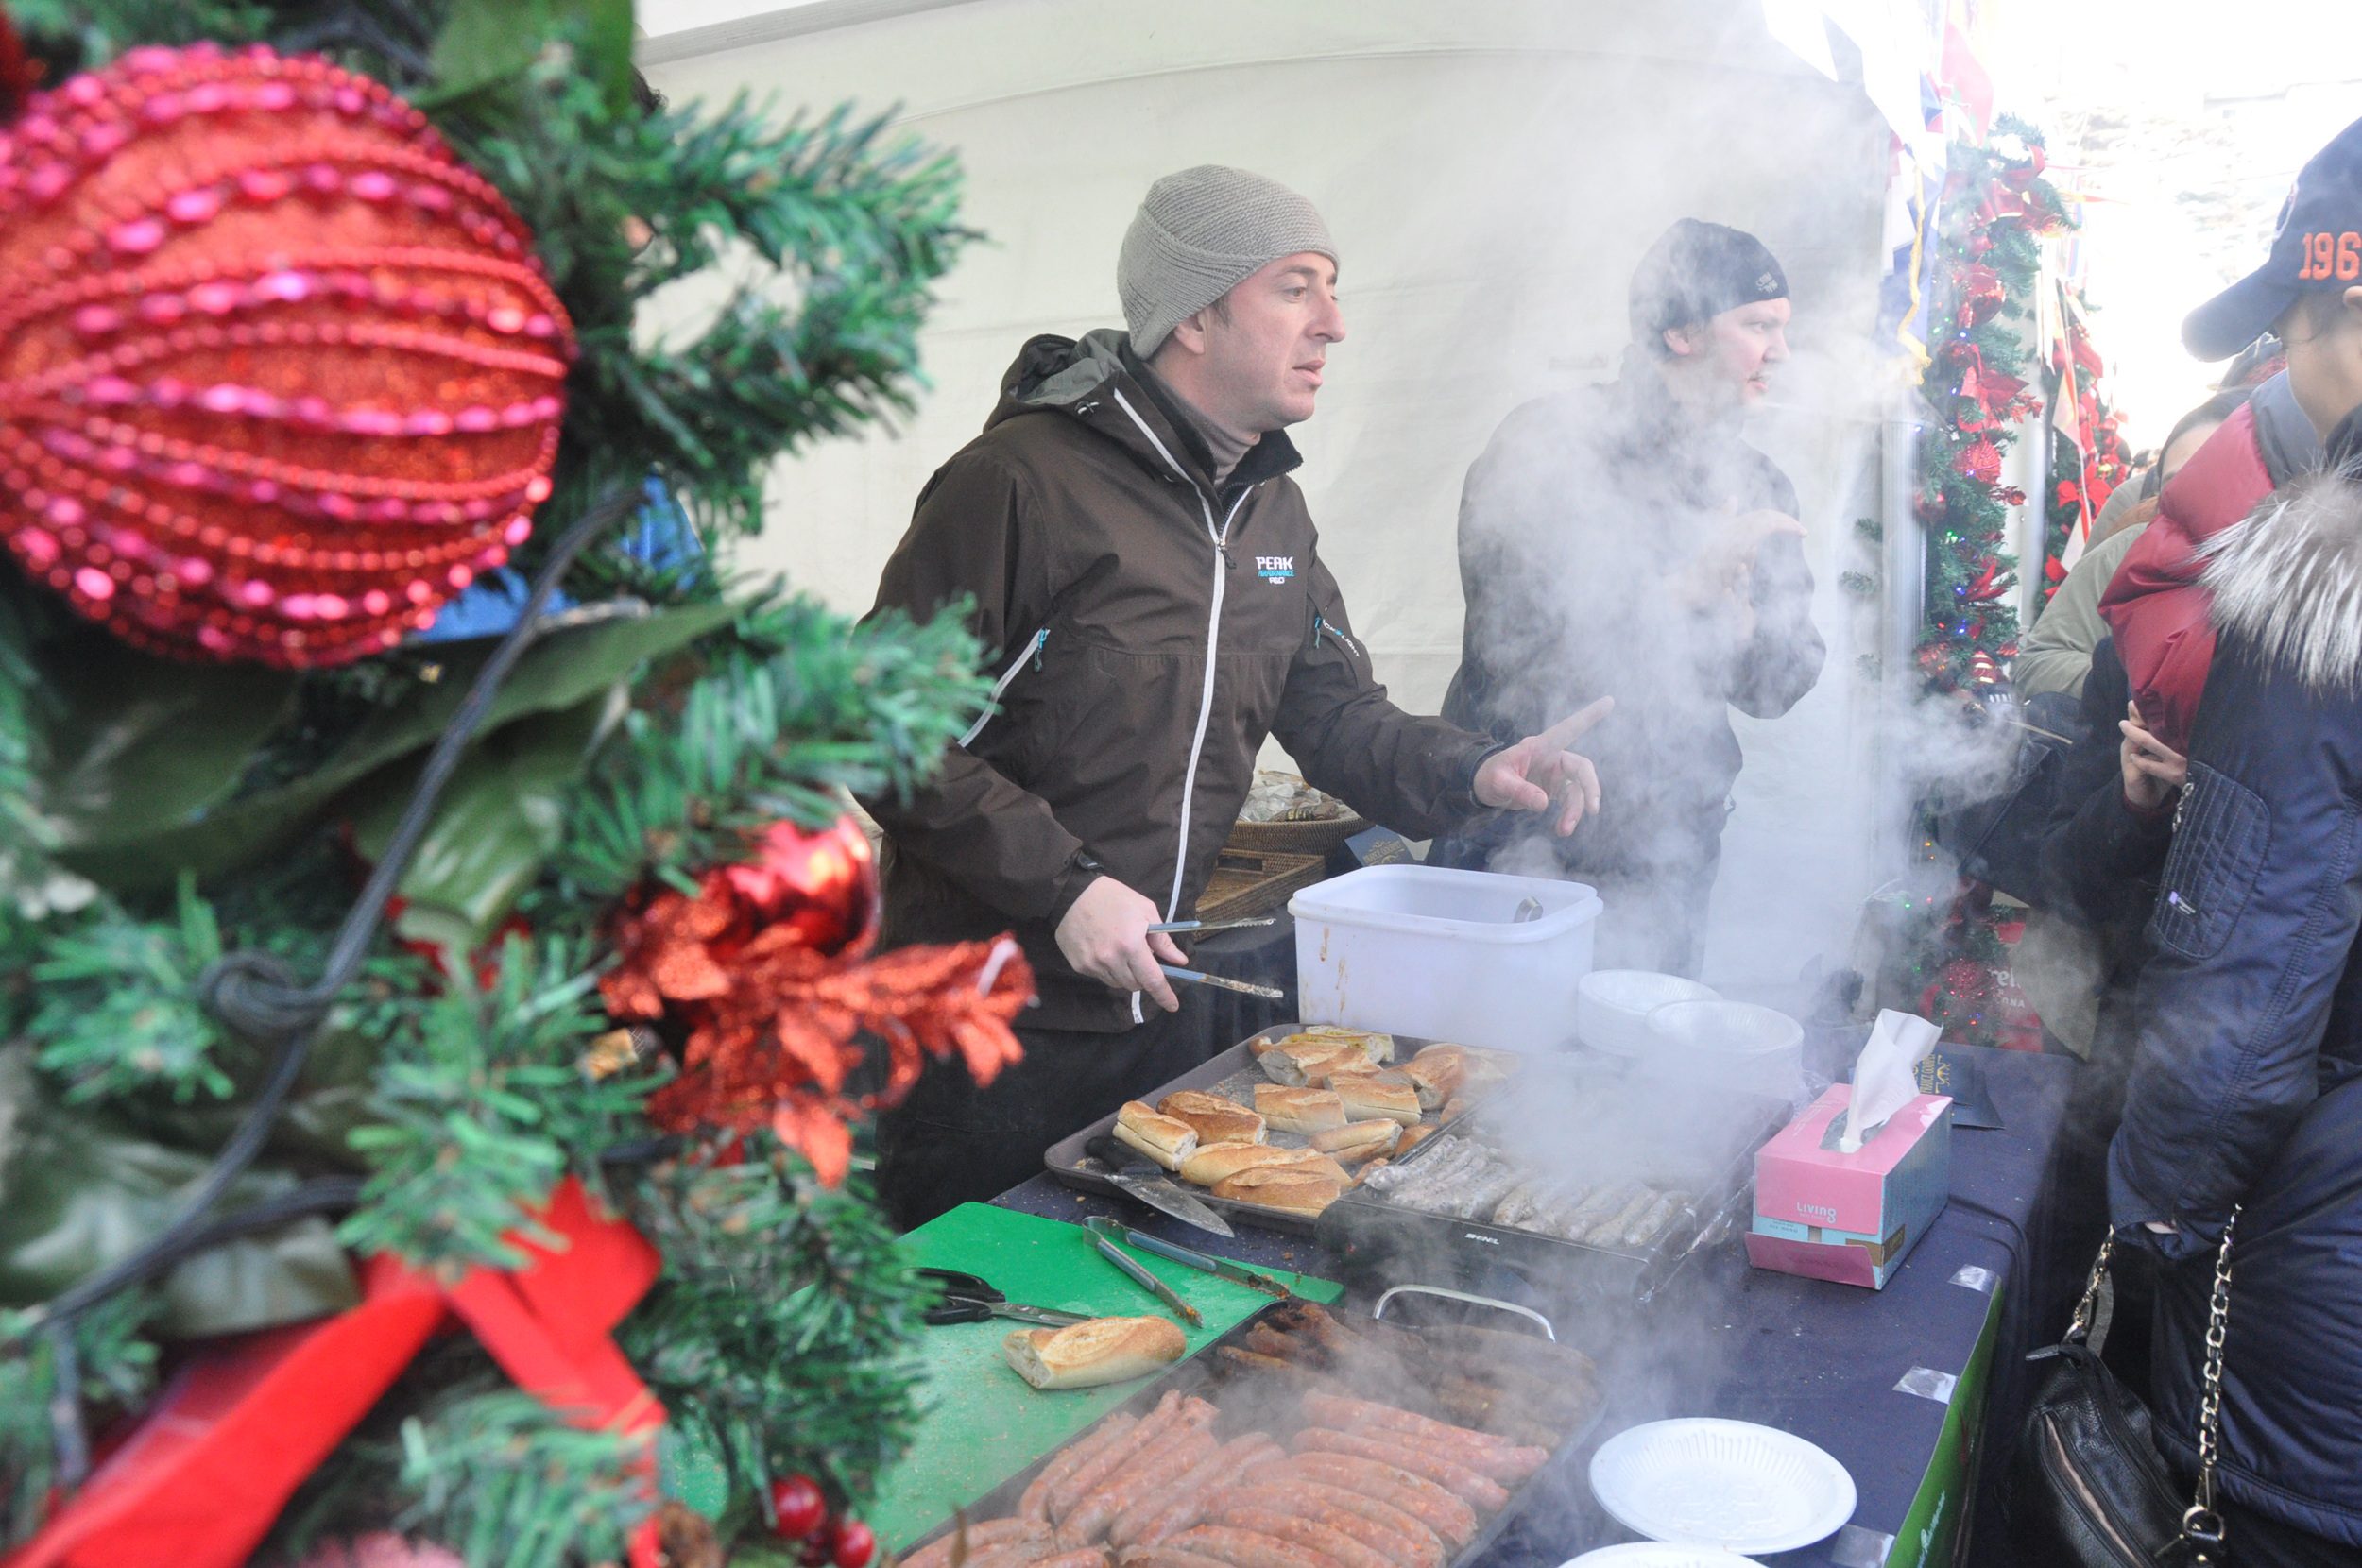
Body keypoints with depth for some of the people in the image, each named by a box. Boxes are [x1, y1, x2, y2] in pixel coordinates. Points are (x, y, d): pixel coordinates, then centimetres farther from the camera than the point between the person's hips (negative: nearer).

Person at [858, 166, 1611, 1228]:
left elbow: (1335, 711, 14)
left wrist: (1470, 773, -5)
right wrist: (1065, 887, -22)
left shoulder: (1271, 511, 10)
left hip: (1154, 1010, 7)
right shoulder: (1021, 481, -17)